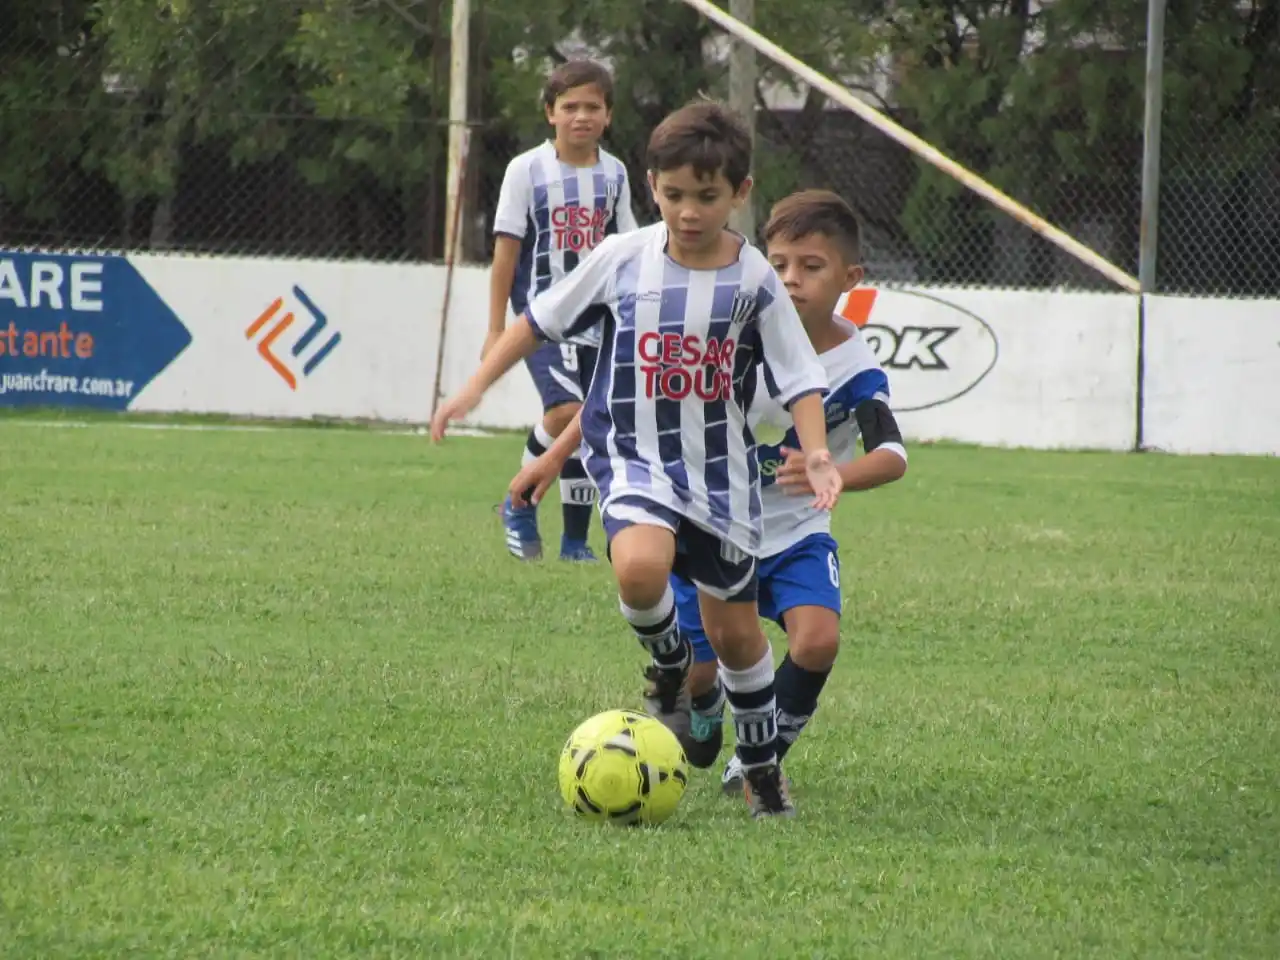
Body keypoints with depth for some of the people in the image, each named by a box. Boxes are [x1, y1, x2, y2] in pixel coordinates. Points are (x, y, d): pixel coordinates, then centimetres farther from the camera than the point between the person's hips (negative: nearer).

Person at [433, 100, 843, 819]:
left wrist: (817, 454, -20)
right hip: (635, 455, -1)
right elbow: (542, 320, 7)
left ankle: (763, 767, 31)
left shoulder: (755, 280, -6)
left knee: (736, 630, 8)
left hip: (722, 470, 1)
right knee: (641, 565, -32)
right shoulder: (622, 259, -5)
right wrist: (476, 387, 4)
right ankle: (668, 658, 2)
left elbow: (799, 379, -4)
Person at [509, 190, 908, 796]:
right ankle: (705, 707, 43)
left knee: (817, 641, -26)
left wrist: (835, 474, -56)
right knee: (692, 674, 2)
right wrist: (555, 456, -11)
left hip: (795, 534, -1)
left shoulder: (856, 370, -19)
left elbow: (892, 457, -34)